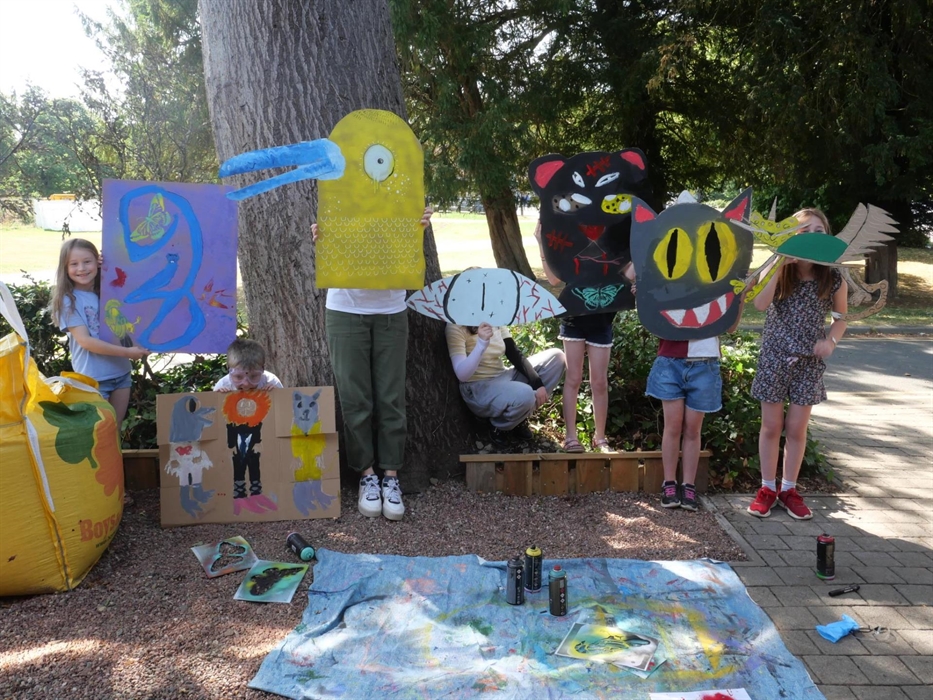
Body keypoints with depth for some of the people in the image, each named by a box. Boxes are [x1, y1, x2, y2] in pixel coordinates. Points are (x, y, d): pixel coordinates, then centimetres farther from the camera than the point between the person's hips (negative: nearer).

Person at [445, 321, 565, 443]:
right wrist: (481, 344, -40)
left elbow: (515, 355, 0)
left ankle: (519, 419, 2)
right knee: (524, 395, -36)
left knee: (556, 357, -1)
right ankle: (500, 427, -1)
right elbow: (462, 375, -25)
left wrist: (538, 384, -12)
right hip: (478, 389, -8)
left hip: (504, 378, 8)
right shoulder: (456, 327, -17)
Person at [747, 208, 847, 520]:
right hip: (775, 357, -1)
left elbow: (840, 319, 8)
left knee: (797, 428, 7)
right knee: (771, 426, 7)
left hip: (809, 362, 1)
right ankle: (767, 487, 20)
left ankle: (788, 489, 22)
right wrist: (780, 263, -24)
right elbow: (760, 304, -21)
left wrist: (830, 341, -12)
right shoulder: (778, 272, -4)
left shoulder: (834, 279, -2)